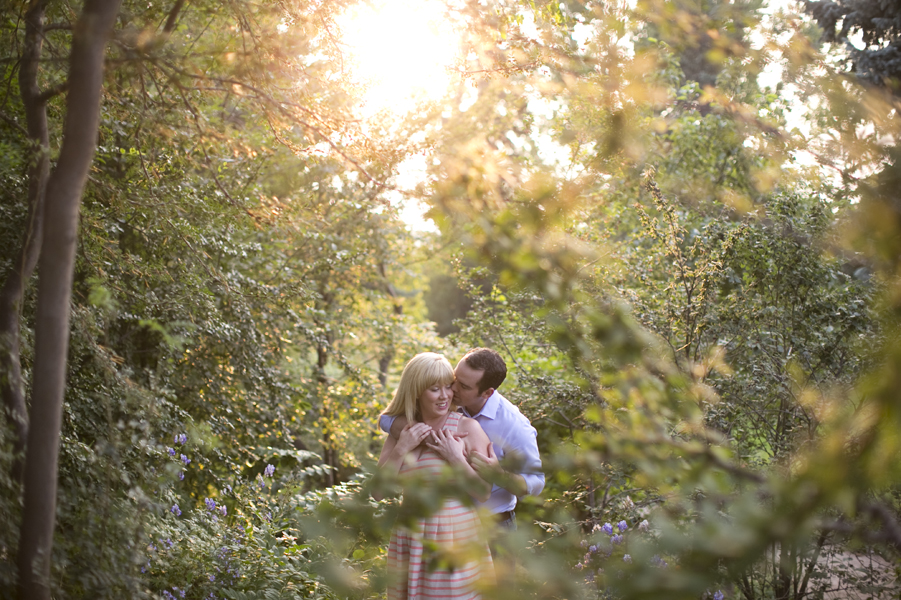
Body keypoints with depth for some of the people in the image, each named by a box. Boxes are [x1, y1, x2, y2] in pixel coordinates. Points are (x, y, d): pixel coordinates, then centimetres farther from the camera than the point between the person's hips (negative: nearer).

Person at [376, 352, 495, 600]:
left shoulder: (467, 428, -9)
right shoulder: (400, 430, 4)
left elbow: (483, 493, -9)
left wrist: (456, 458, -18)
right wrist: (401, 449, -10)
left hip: (456, 540, -4)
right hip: (411, 542, 4)